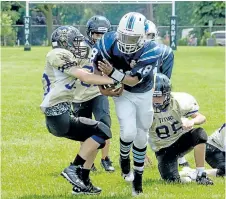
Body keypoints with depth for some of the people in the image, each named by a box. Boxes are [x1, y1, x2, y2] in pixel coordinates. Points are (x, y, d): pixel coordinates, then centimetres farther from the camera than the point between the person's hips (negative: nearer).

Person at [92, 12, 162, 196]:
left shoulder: (151, 52, -32)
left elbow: (134, 80, -32)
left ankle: (138, 178, 32)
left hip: (143, 94, 0)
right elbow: (95, 62, -8)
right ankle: (124, 158, 15)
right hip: (122, 93, 0)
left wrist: (112, 72, -44)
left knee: (141, 138, 11)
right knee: (129, 132, -19)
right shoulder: (110, 42, -28)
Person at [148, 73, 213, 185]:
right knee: (171, 179, -20)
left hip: (182, 138, 0)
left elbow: (201, 117, -19)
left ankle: (201, 175, -20)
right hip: (164, 148, 0)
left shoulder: (178, 101, -19)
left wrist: (192, 121, -41)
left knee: (199, 134, -33)